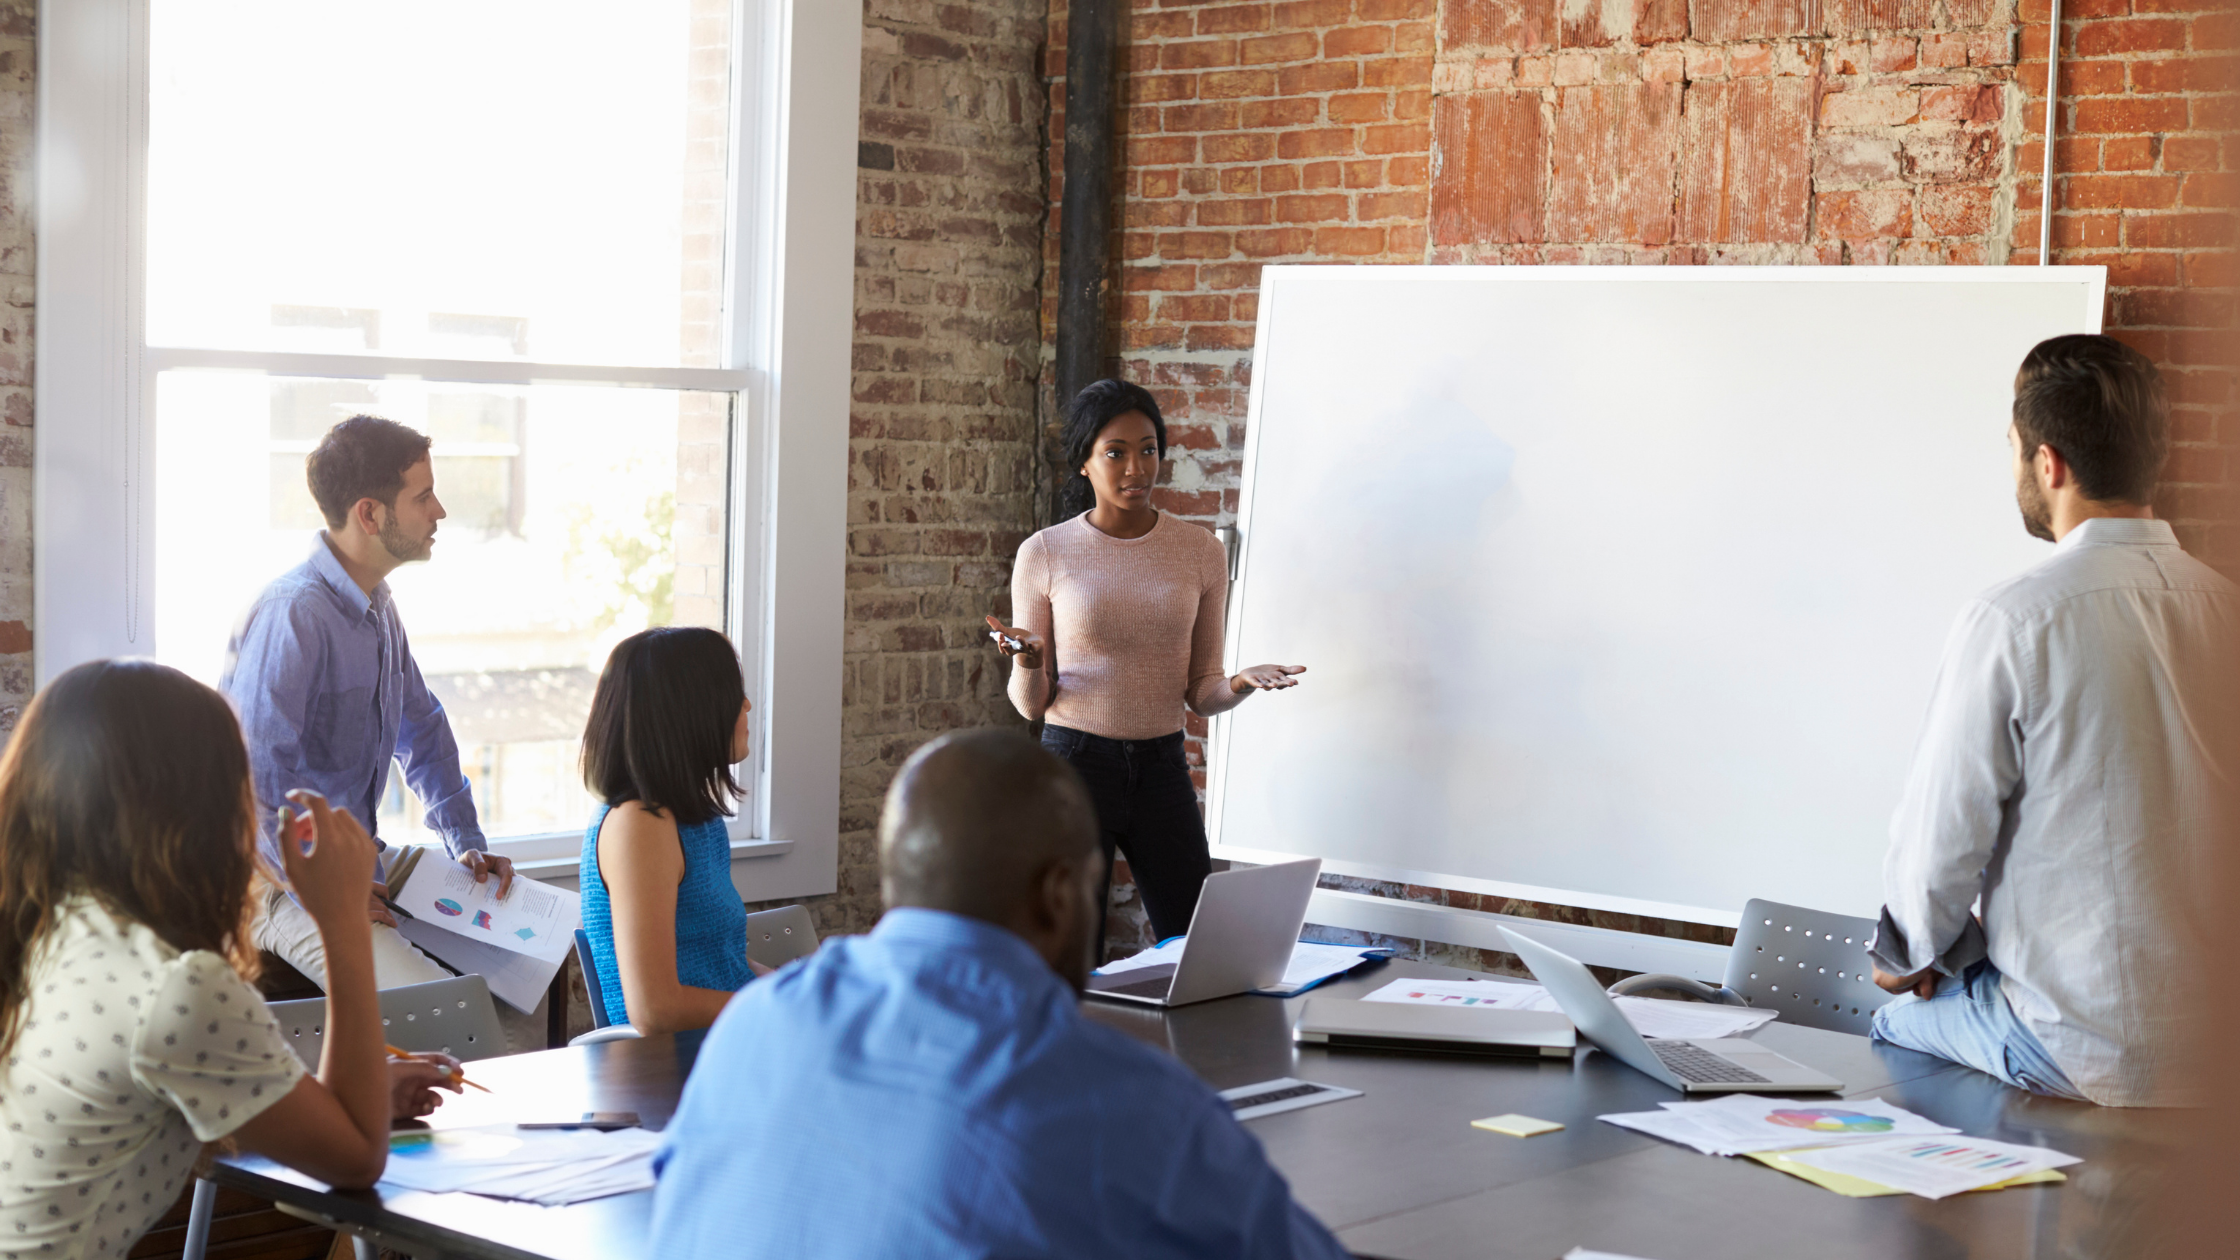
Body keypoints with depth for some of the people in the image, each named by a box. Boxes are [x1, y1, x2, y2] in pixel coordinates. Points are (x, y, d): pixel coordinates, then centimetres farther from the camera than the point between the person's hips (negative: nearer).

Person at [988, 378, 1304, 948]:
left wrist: (1239, 685, -13)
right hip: (1073, 761, -2)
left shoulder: (1201, 552, 4)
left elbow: (1199, 693, 8)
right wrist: (1027, 663, -20)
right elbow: (1031, 705, 2)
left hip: (1162, 766, 2)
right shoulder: (1045, 554, -1)